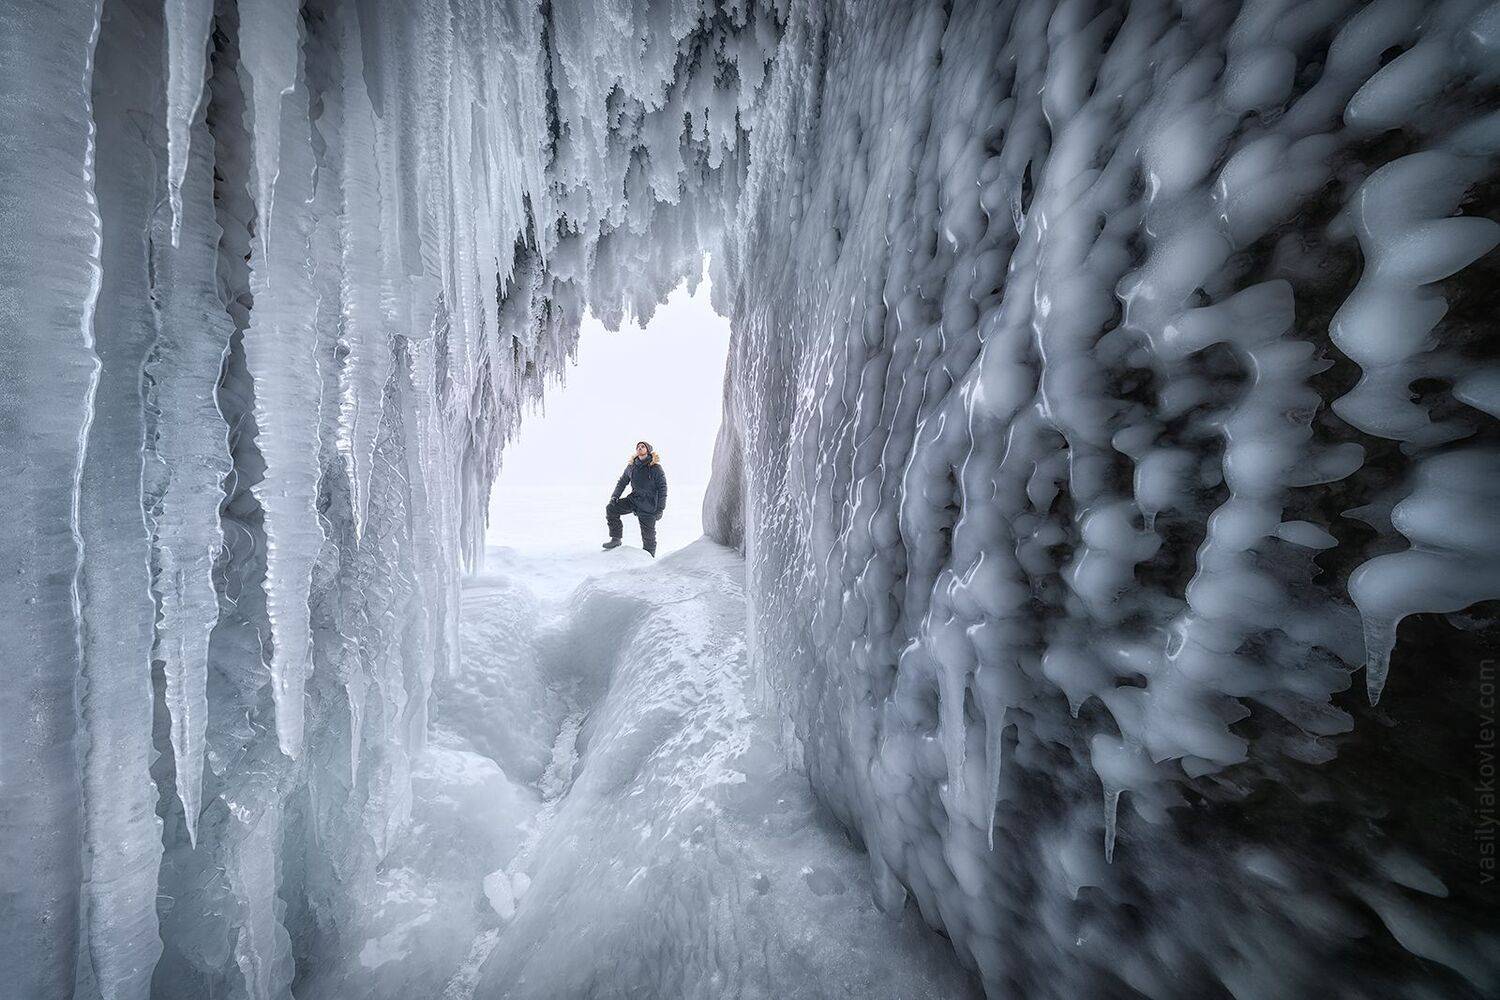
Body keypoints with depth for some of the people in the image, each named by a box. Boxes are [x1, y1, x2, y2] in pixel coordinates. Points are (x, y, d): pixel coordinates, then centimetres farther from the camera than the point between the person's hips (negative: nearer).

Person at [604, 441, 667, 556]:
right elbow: (622, 482, 15)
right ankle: (616, 539, 1)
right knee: (611, 508, -10)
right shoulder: (631, 466, 6)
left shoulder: (655, 468, -9)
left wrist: (660, 508, -14)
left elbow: (662, 488, -9)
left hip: (649, 505, -5)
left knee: (648, 534, 1)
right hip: (633, 499, 5)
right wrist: (615, 496, 0)